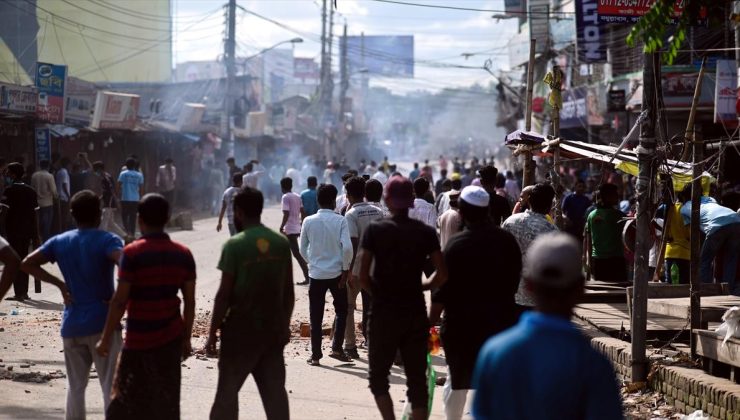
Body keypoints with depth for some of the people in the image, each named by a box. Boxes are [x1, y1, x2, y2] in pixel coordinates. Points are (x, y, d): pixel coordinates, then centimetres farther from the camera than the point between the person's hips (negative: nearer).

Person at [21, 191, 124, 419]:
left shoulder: (60, 242, 7)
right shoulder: (106, 240, -8)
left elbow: (27, 264, 6)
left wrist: (60, 284, 6)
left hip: (72, 325, 4)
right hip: (102, 322, -4)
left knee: (75, 387, 14)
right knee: (111, 386, 1)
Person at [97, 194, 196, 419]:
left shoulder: (133, 253, -12)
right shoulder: (183, 254, 1)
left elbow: (120, 301, -14)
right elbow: (190, 302, 4)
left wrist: (105, 339, -7)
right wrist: (187, 338, 13)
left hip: (139, 341, -4)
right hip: (171, 340, 4)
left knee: (127, 402, 6)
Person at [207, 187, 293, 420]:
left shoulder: (234, 245, -13)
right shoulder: (281, 243, 3)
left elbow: (224, 294, -12)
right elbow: (288, 291, 7)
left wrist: (213, 331, -4)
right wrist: (285, 324, 18)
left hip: (241, 329, -4)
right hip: (273, 327, 5)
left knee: (227, 390, 6)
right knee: (275, 389, 10)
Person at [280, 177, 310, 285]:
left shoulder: (285, 197, -12)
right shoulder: (297, 197, 11)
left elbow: (286, 214, -20)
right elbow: (302, 212, 10)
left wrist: (281, 227, -14)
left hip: (290, 229, -9)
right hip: (297, 228, 9)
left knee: (297, 254, -7)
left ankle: (307, 277, -10)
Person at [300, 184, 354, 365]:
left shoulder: (309, 221, -1)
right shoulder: (340, 221, -6)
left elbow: (303, 250, 5)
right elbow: (347, 247, -15)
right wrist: (345, 269, -4)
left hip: (316, 274, 1)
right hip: (336, 273, -1)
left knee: (316, 316, 7)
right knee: (341, 311, 16)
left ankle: (316, 355, 8)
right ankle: (337, 348, 9)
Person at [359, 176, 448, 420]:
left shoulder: (375, 230, -6)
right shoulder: (426, 232, -1)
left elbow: (363, 276, -11)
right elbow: (442, 275, -6)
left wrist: (378, 292, 6)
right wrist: (421, 287, 11)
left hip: (384, 312, -2)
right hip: (416, 313, 2)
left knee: (378, 375, 11)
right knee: (417, 379, 8)